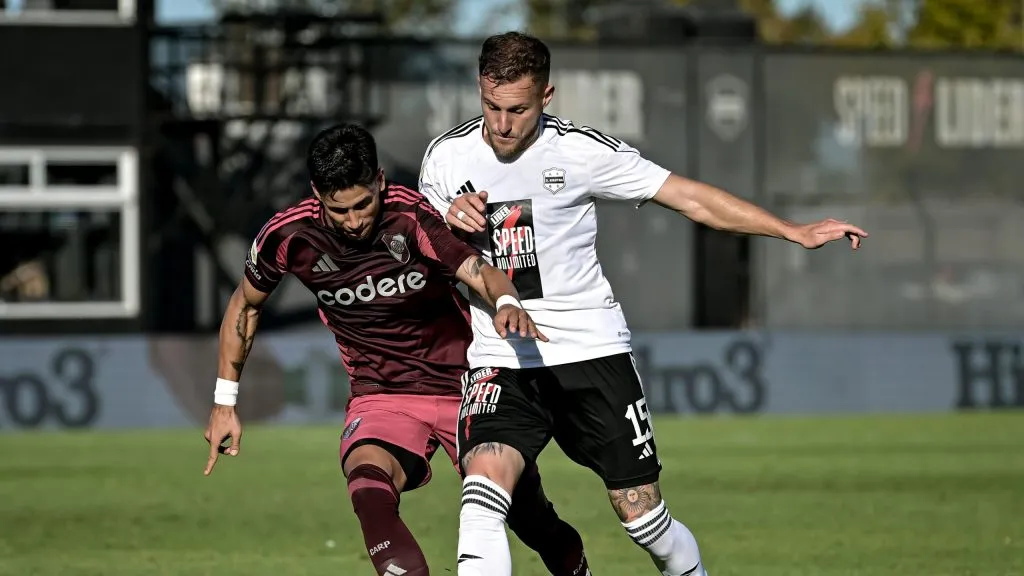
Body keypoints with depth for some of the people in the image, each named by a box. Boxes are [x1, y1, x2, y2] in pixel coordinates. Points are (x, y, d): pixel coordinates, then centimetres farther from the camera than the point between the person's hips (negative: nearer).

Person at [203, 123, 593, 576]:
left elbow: (479, 271, -35)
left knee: (532, 519, 8)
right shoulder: (289, 237, -13)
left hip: (465, 382, -1)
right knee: (369, 491, -34)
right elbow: (245, 305, 6)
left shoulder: (412, 217, -21)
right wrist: (224, 402, 8)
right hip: (380, 398, 1)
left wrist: (507, 302, -58)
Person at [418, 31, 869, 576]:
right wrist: (449, 224, -11)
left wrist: (796, 232, -5)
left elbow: (691, 197, -2)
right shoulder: (447, 155, 0)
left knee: (641, 513, 1)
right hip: (501, 360, 1)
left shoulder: (581, 151, -7)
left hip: (592, 348, -1)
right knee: (484, 483, -25)